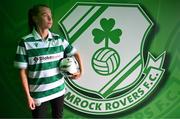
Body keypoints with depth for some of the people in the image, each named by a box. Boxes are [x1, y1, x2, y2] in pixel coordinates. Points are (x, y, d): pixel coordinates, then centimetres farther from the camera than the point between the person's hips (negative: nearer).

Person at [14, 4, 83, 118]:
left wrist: (81, 71, -5)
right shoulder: (26, 42, -13)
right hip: (39, 93, -3)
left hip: (59, 89, 4)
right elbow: (23, 71, -10)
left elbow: (76, 53, 9)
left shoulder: (59, 39, -3)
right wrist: (28, 96, -9)